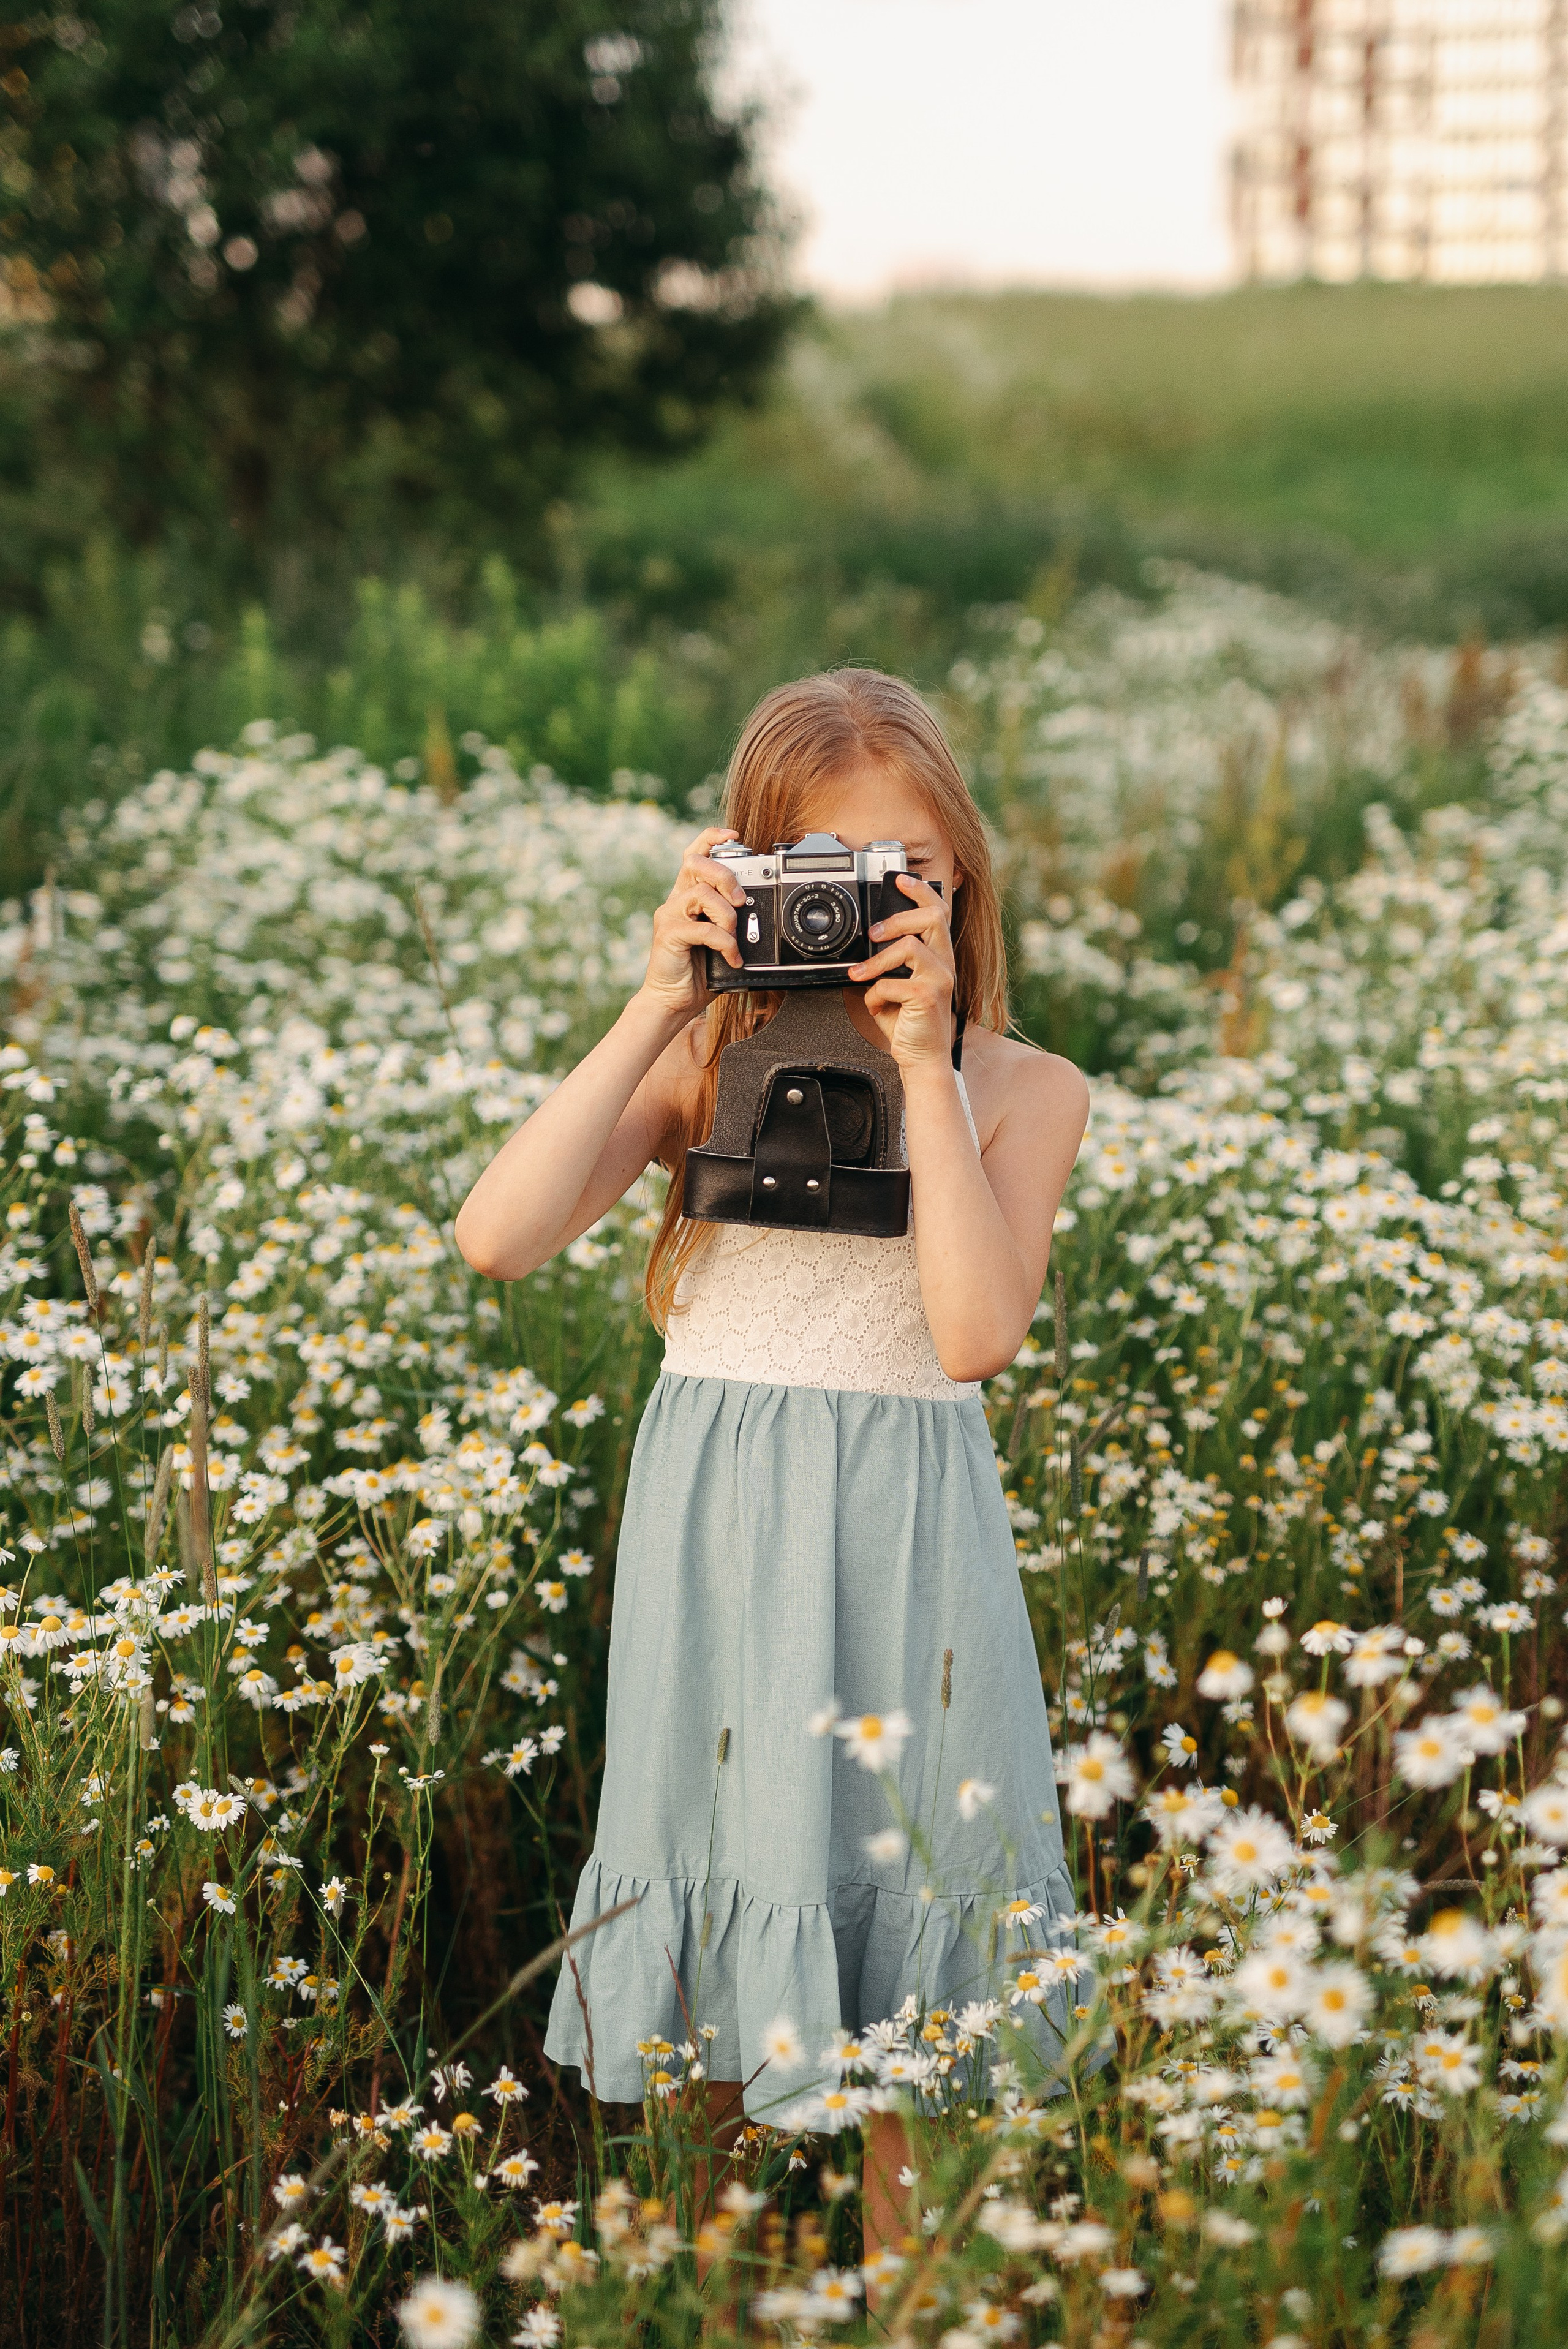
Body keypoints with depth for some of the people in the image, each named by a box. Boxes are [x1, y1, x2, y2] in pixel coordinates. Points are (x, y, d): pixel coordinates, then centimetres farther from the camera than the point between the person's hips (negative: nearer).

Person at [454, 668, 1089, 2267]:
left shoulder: (1020, 1088, 1)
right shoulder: (708, 1059, 1)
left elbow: (978, 1331, -16)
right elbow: (497, 1239, -12)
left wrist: (926, 1065, -15)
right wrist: (654, 1012, -14)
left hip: (903, 1531, 0)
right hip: (716, 1523, 1)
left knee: (898, 1891, 8)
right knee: (723, 1893, 11)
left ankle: (897, 2261, 25)